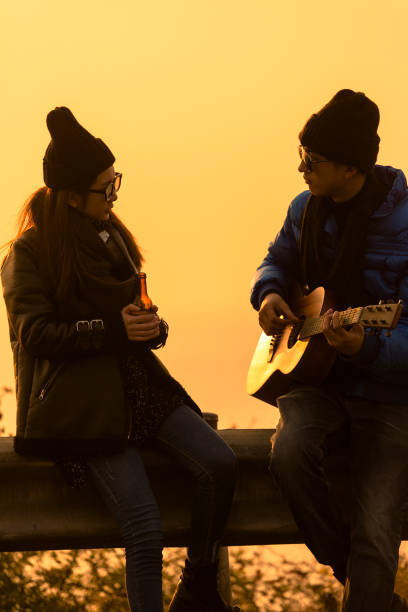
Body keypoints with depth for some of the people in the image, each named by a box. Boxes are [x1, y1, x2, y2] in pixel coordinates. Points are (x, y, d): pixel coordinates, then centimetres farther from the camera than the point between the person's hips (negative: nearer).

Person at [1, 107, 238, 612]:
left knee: (220, 463, -18)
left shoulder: (112, 237, 18)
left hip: (140, 385, 7)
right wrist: (112, 330, -16)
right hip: (83, 403, -7)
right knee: (144, 528, -23)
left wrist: (151, 327, 1)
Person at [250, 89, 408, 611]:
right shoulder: (307, 209, 3)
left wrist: (365, 347, -38)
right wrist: (268, 293, 1)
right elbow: (279, 260, 24)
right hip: (319, 380, 5)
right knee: (290, 452, -29)